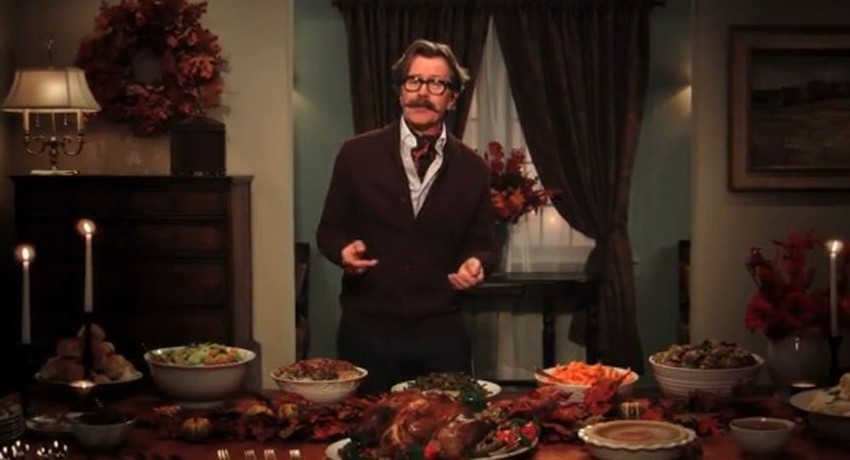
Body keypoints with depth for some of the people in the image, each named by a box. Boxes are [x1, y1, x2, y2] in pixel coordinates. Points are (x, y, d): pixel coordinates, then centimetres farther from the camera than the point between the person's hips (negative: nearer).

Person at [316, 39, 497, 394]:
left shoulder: (471, 168, 4)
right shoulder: (357, 154, 0)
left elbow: (481, 242, 11)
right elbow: (329, 230, 6)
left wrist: (475, 264, -11)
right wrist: (344, 249, -15)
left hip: (441, 334, 1)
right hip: (367, 330, -1)